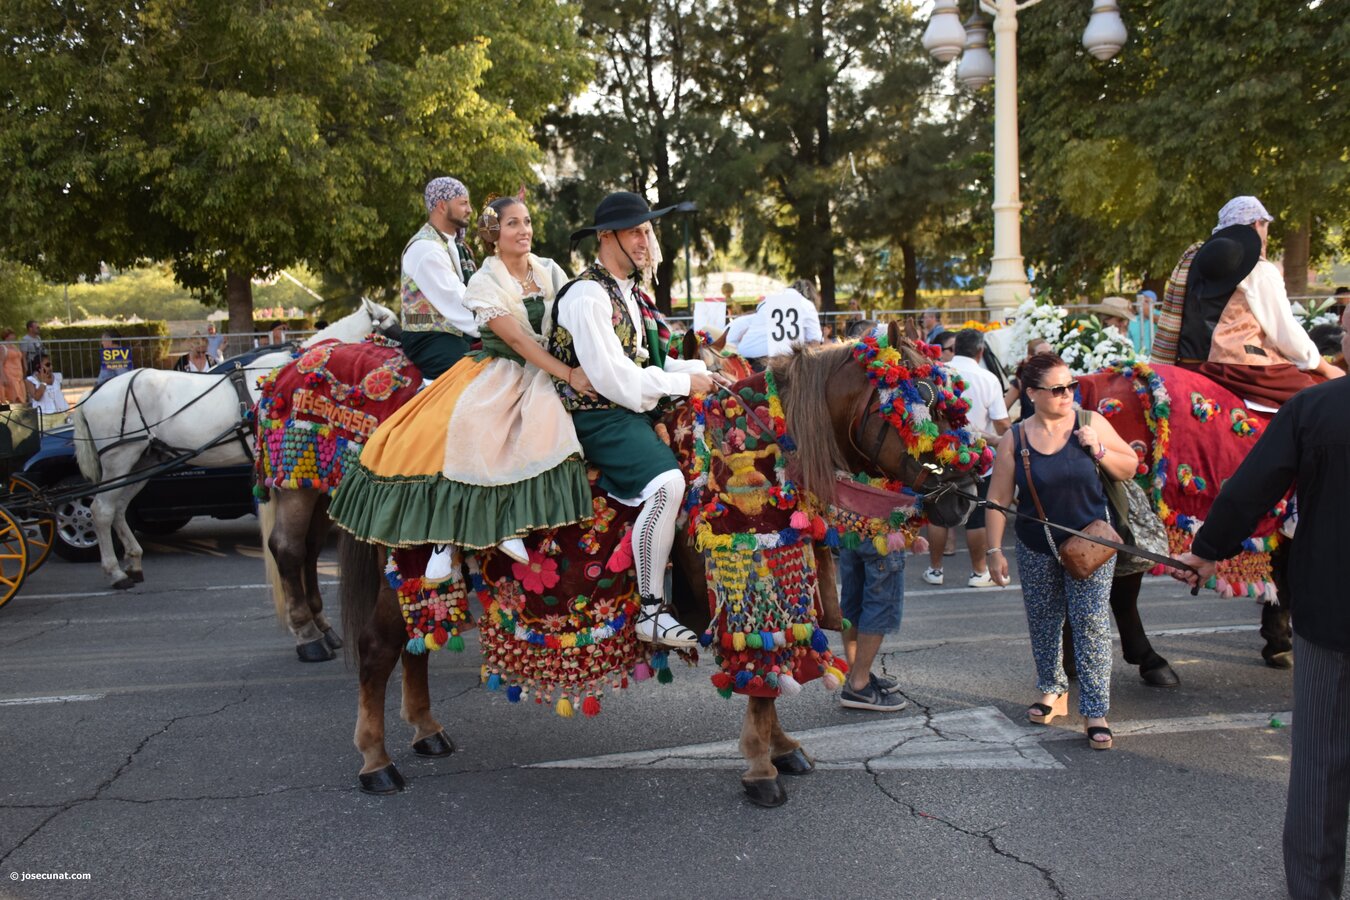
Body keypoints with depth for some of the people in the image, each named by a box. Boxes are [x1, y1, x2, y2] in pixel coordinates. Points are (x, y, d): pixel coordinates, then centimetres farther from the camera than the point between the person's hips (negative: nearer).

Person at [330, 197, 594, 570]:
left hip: (544, 372, 3)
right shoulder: (484, 282, -6)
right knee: (464, 425, -30)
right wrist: (570, 375, -21)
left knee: (545, 415, -30)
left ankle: (511, 523, -21)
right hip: (497, 371, -3)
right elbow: (517, 339, -15)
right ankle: (449, 533, -17)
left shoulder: (549, 271, 8)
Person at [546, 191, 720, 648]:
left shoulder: (632, 292, 17)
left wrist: (701, 369, 3)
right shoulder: (587, 296, -13)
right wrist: (685, 383, -13)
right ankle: (651, 612, -20)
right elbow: (614, 379, -19)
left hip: (639, 410, 10)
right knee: (667, 483, -30)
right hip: (600, 421, -10)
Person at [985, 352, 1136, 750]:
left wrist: (1098, 449, -14)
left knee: (1091, 623, -6)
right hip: (1036, 549, 2)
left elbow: (1130, 468, 4)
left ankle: (1096, 712, -1)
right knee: (1043, 623, 13)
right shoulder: (1014, 439, -5)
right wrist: (995, 550, -5)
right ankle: (1053, 692, 33)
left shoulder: (1091, 423, -4)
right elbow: (998, 499, -2)